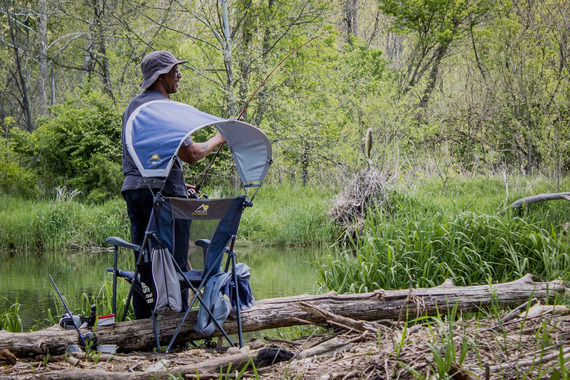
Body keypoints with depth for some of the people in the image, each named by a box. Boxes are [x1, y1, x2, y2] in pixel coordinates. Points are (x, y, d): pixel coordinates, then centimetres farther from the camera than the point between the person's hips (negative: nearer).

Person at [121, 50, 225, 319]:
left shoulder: (133, 106, 17)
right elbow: (189, 154, -15)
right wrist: (216, 141, 4)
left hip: (133, 188, 8)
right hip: (162, 191, -8)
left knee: (144, 262, 10)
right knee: (175, 263, -3)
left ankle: (143, 322, 12)